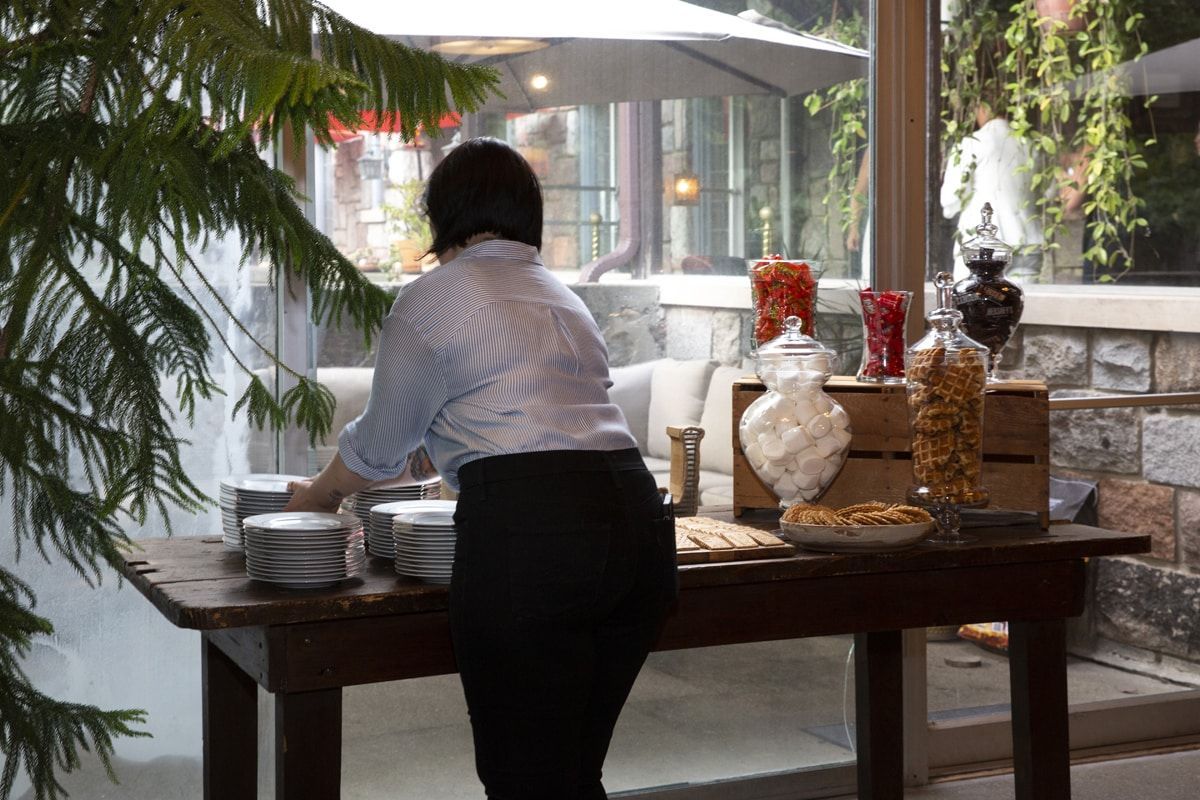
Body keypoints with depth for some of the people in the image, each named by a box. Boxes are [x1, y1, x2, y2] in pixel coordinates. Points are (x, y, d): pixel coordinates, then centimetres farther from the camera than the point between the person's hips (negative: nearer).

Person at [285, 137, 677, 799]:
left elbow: (379, 443, 14)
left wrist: (317, 494, 34)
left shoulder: (432, 297, 6)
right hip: (638, 520, 7)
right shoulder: (564, 298, 27)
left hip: (528, 529, -7)